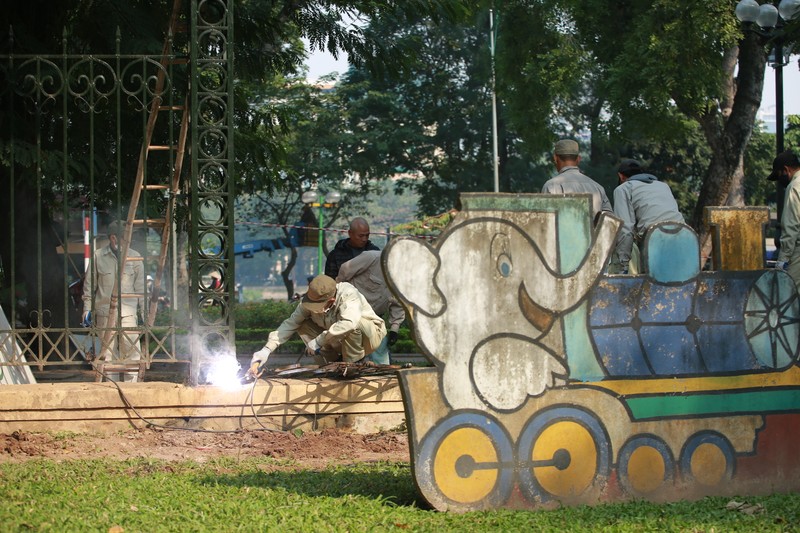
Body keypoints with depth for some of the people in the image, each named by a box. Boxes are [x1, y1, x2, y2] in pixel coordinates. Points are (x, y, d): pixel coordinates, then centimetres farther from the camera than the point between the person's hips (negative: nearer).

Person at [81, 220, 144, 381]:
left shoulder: (134, 257, 8)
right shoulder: (98, 256, 5)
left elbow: (140, 286, 11)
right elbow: (89, 285, 10)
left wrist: (143, 310, 6)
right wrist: (87, 308, 6)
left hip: (128, 310, 0)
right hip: (104, 310, 0)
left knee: (131, 349, -7)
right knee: (106, 350, 2)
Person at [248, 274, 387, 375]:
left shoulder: (348, 295, -34)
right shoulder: (308, 302, -17)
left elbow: (349, 323, -50)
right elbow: (290, 324, -13)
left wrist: (318, 341, -42)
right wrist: (266, 350, -24)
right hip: (340, 342, 6)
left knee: (354, 324, -38)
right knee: (303, 326, -10)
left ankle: (354, 364, -17)